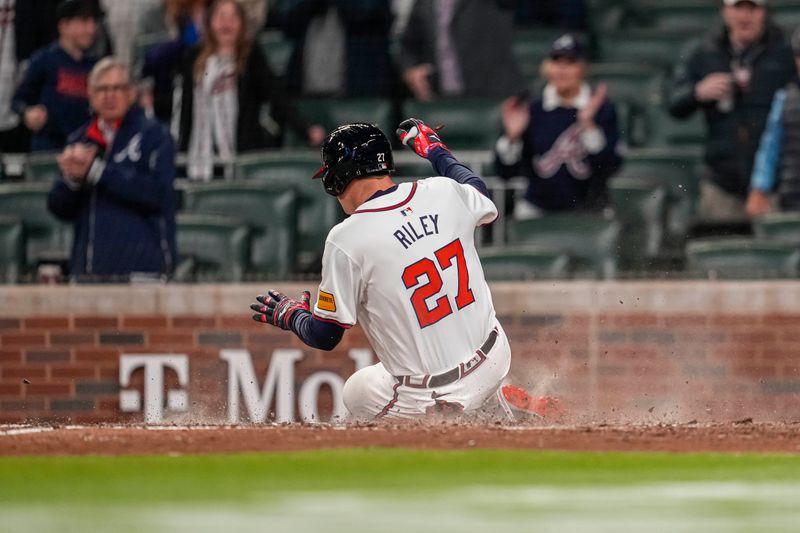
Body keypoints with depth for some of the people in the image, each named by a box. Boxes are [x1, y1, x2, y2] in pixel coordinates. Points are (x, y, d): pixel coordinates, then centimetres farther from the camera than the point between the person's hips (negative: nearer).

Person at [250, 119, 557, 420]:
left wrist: (288, 314, 13)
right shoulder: (445, 192, -3)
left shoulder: (345, 241, -17)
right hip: (496, 361, 6)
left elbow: (325, 337, -9)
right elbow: (483, 199, 24)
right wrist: (435, 150, 37)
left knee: (356, 392, 24)